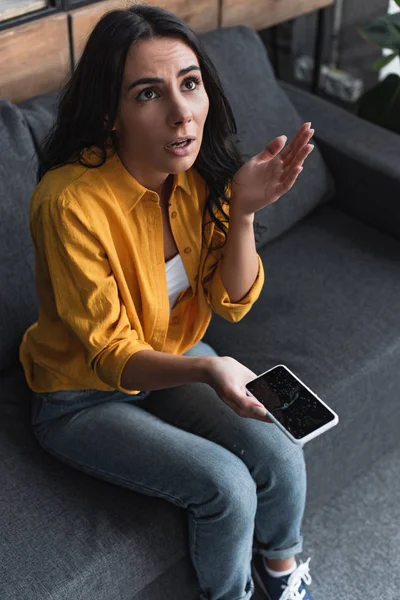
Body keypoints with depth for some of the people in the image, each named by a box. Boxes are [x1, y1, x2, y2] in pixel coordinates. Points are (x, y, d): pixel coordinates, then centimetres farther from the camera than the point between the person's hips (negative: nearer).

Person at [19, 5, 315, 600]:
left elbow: (232, 302, -8)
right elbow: (113, 357, -25)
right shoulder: (71, 201, -32)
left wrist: (243, 211, -25)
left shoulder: (200, 172, -13)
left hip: (177, 359, 5)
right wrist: (205, 370, -44)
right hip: (84, 398, -5)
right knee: (225, 485, -19)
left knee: (281, 462, -12)